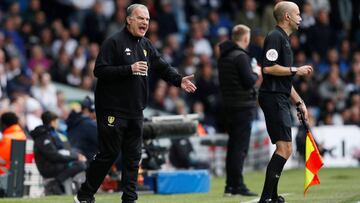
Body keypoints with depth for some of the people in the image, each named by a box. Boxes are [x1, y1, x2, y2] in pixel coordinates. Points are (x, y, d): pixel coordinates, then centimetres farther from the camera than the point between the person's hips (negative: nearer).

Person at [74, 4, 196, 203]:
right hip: (113, 110, -7)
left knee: (133, 157, 6)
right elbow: (99, 70, -16)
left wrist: (179, 80, -9)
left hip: (136, 112, 7)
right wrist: (129, 69, -23)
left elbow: (163, 67, 10)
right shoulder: (114, 42, -9)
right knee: (108, 154, -3)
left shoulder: (147, 46, 13)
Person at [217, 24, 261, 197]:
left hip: (229, 105, 9)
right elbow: (249, 82, -20)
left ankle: (230, 185, 16)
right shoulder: (240, 56, -15)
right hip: (243, 106, -9)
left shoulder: (223, 56, 12)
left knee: (233, 145, 13)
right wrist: (256, 73, 1)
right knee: (240, 146, -6)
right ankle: (237, 185, -7)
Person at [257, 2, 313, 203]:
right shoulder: (275, 37, -10)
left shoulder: (285, 39, 22)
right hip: (273, 98, -11)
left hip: (281, 100, 11)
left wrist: (299, 102, 25)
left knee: (285, 149, 12)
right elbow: (268, 68, -22)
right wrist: (296, 70, -15)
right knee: (285, 148, -15)